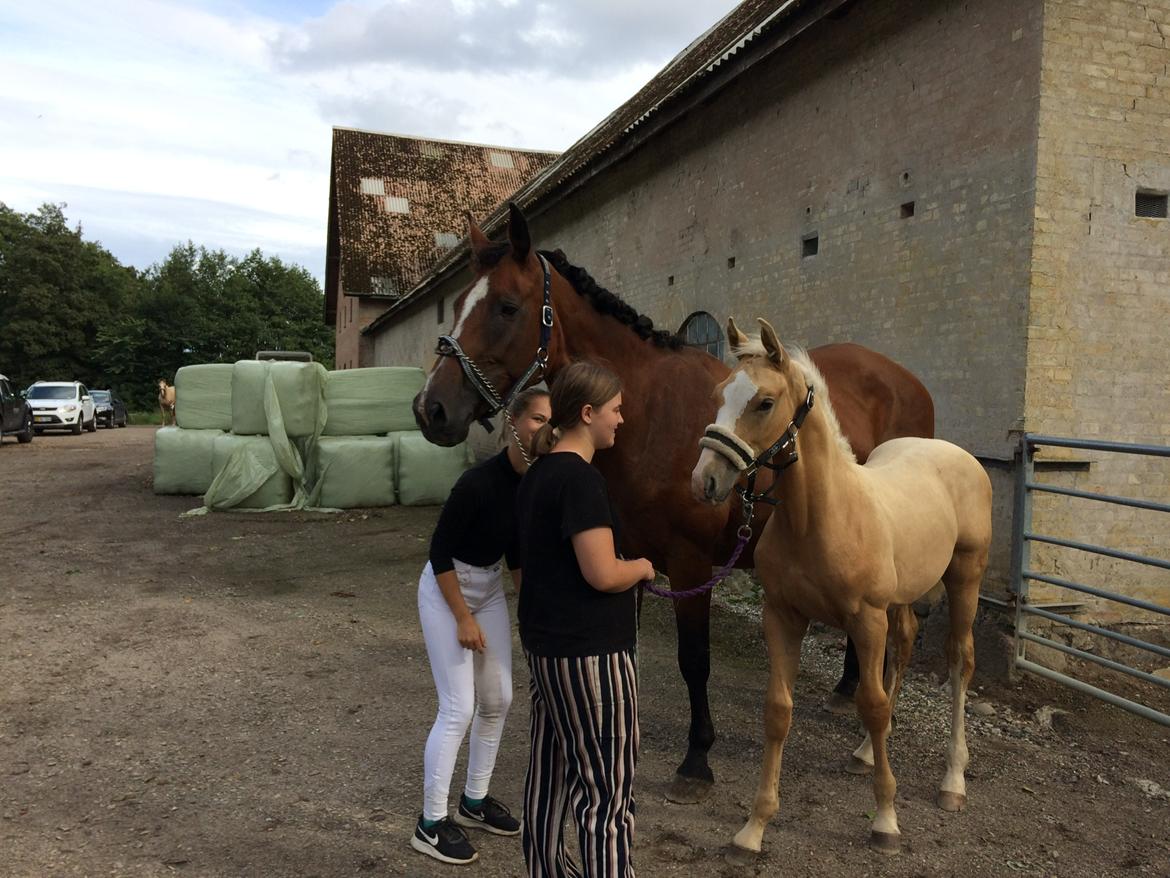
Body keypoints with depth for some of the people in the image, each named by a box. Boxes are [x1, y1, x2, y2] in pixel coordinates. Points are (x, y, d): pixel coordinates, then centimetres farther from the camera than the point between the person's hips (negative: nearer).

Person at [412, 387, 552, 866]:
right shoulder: (480, 481, -29)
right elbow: (439, 551, -21)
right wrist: (464, 618, -17)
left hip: (490, 587, 7)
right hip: (446, 588, -7)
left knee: (498, 701, 12)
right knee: (458, 708, -5)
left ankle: (474, 801, 30)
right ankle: (430, 825, 10)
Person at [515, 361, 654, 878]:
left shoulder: (539, 472, 8)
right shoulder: (581, 479, -21)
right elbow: (603, 575, -24)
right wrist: (643, 566, -5)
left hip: (544, 642, 10)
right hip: (588, 651, -10)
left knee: (551, 765, 21)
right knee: (606, 789, 0)